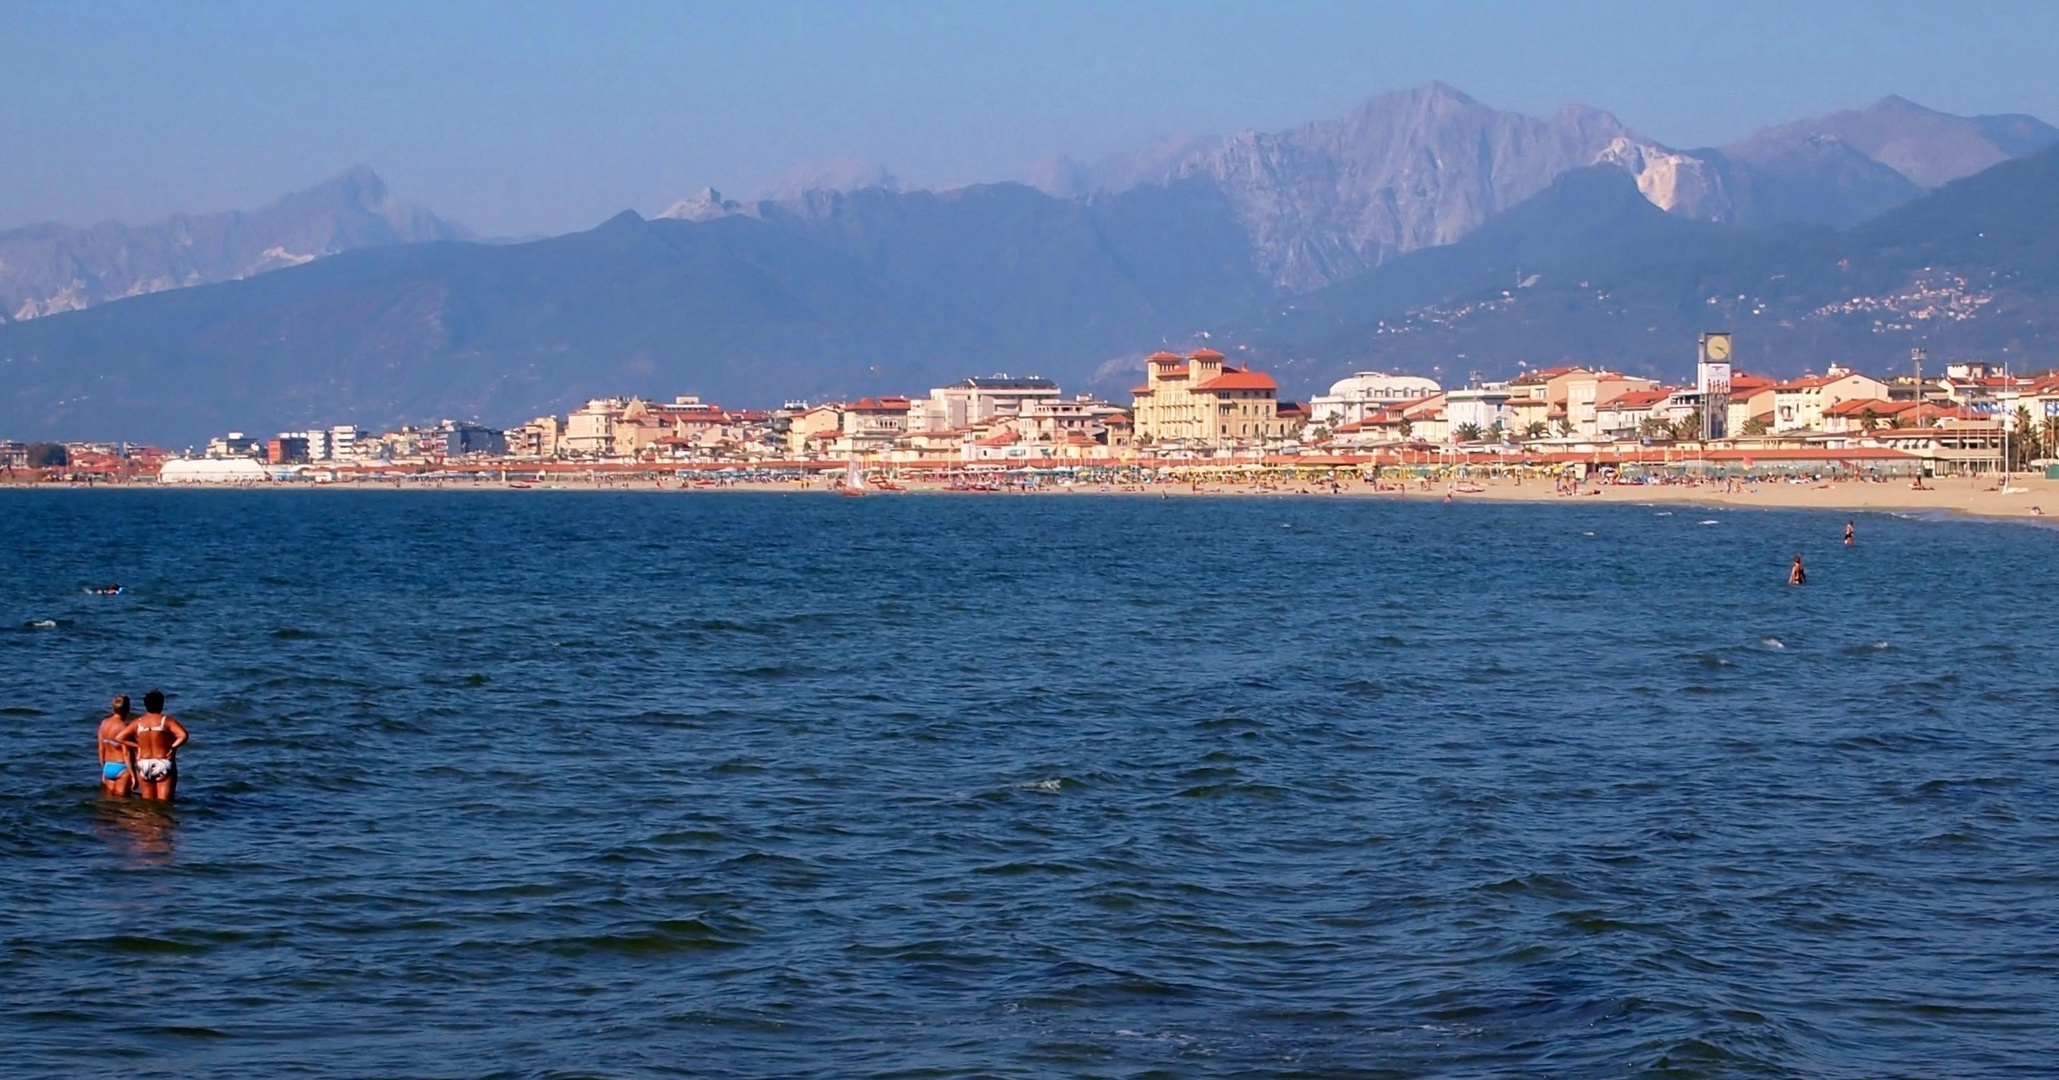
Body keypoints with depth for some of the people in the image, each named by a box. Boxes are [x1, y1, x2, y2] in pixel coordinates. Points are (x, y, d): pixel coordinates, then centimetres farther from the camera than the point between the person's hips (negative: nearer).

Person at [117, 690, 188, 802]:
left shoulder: (138, 722, 3)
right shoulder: (167, 721, -8)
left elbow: (119, 738, 1)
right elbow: (183, 735, -21)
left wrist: (137, 746, 4)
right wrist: (173, 747, -7)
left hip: (144, 766, 3)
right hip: (164, 765, -3)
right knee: (164, 803, -3)